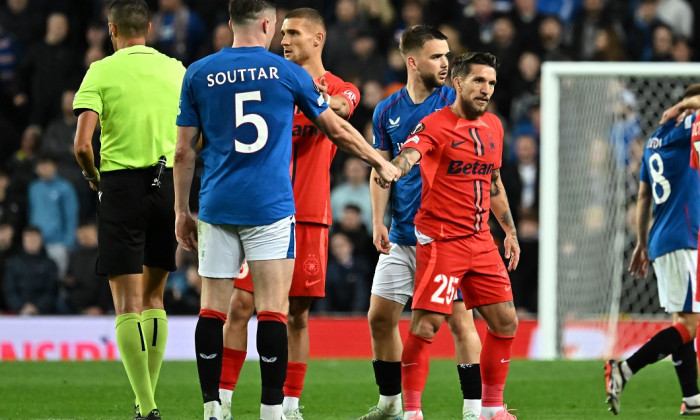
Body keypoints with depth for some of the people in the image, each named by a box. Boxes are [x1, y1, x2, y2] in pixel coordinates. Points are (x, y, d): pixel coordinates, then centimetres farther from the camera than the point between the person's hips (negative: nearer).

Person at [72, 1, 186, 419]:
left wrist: (93, 177, 6)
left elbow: (82, 144, -12)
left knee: (128, 302, -3)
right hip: (168, 186, 4)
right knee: (153, 297, 16)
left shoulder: (102, 72, -4)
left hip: (122, 185, -4)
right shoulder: (176, 70, 7)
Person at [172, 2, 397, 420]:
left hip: (217, 208, 2)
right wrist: (382, 164, 28)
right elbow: (338, 130, 13)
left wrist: (182, 211, 15)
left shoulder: (198, 74, 5)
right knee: (273, 310, -2)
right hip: (271, 208, -2)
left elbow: (184, 152, 6)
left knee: (212, 309, 5)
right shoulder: (288, 73, 2)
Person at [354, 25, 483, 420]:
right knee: (380, 317, 6)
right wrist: (378, 221, 1)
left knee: (461, 319, -9)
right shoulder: (387, 111, 7)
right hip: (401, 236, 4)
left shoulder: (456, 102, -3)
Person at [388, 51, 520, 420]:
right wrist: (392, 170, -51)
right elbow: (408, 156, -28)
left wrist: (510, 231, 24)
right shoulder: (435, 126, -9)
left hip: (482, 243, 7)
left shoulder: (493, 126, 13)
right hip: (441, 240, -7)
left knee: (505, 322, 6)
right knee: (425, 325, -12)